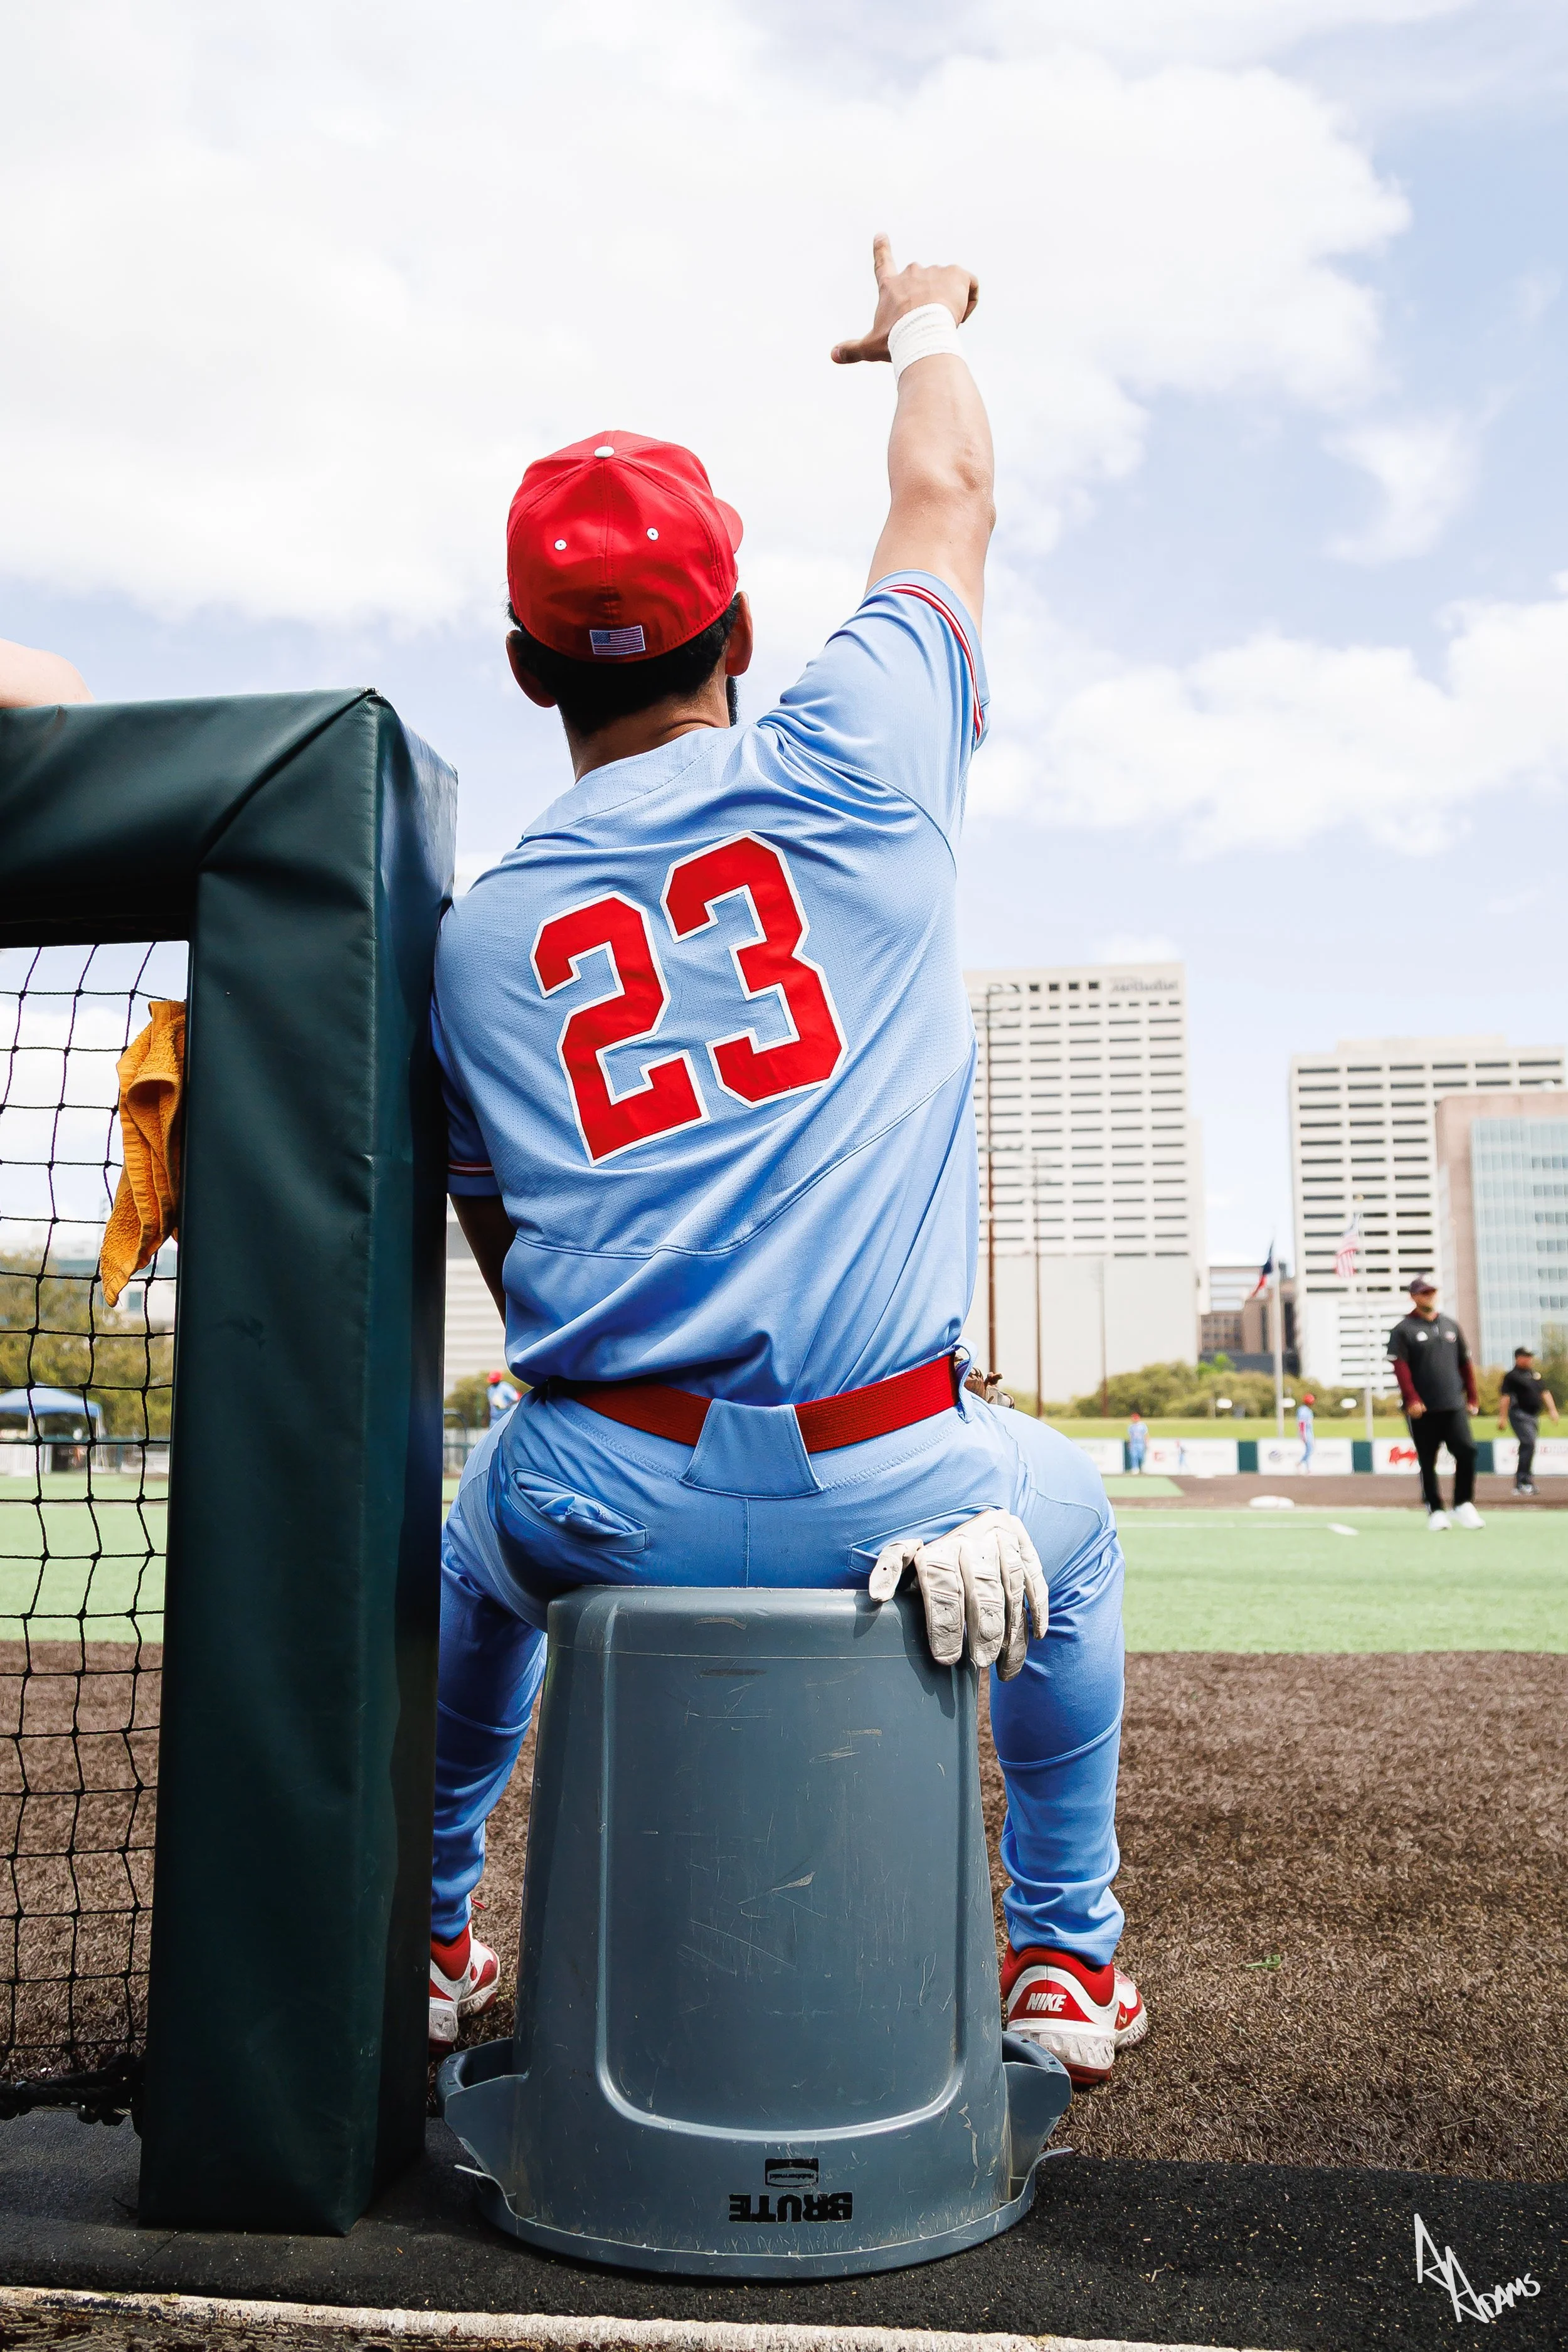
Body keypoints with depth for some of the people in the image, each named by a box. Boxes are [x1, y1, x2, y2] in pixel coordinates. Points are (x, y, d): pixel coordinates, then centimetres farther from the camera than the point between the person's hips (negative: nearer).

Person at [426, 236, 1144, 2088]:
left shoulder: (475, 936, 5)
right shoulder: (855, 760, -1)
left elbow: (511, 1266, 12)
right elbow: (950, 495, 18)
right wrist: (922, 326, 38)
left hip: (609, 1510, 2)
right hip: (895, 1494, -1)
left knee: (481, 1523, 37)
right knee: (1069, 1512, 33)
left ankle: (422, 1937, 48)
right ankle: (1067, 1953, 39)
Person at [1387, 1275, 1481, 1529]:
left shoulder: (1451, 1325, 15)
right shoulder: (1403, 1330, 1)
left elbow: (1465, 1363, 18)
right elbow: (1400, 1366, -9)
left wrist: (1472, 1397, 13)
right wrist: (1411, 1399, -18)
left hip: (1454, 1406, 3)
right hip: (1422, 1410, -3)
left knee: (1467, 1451, -9)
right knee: (1427, 1462, 2)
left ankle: (1463, 1504, 5)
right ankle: (1435, 1511, 12)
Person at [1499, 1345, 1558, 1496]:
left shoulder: (1536, 1375, 18)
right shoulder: (1512, 1376, -6)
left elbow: (1545, 1392, 20)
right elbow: (1505, 1397, -12)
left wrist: (1553, 1410, 8)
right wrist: (1502, 1417, -18)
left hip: (1534, 1416, 8)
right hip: (1520, 1415, -8)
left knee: (1528, 1447, 8)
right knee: (1528, 1444, -20)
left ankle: (1519, 1485, 14)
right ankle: (1524, 1481, -21)